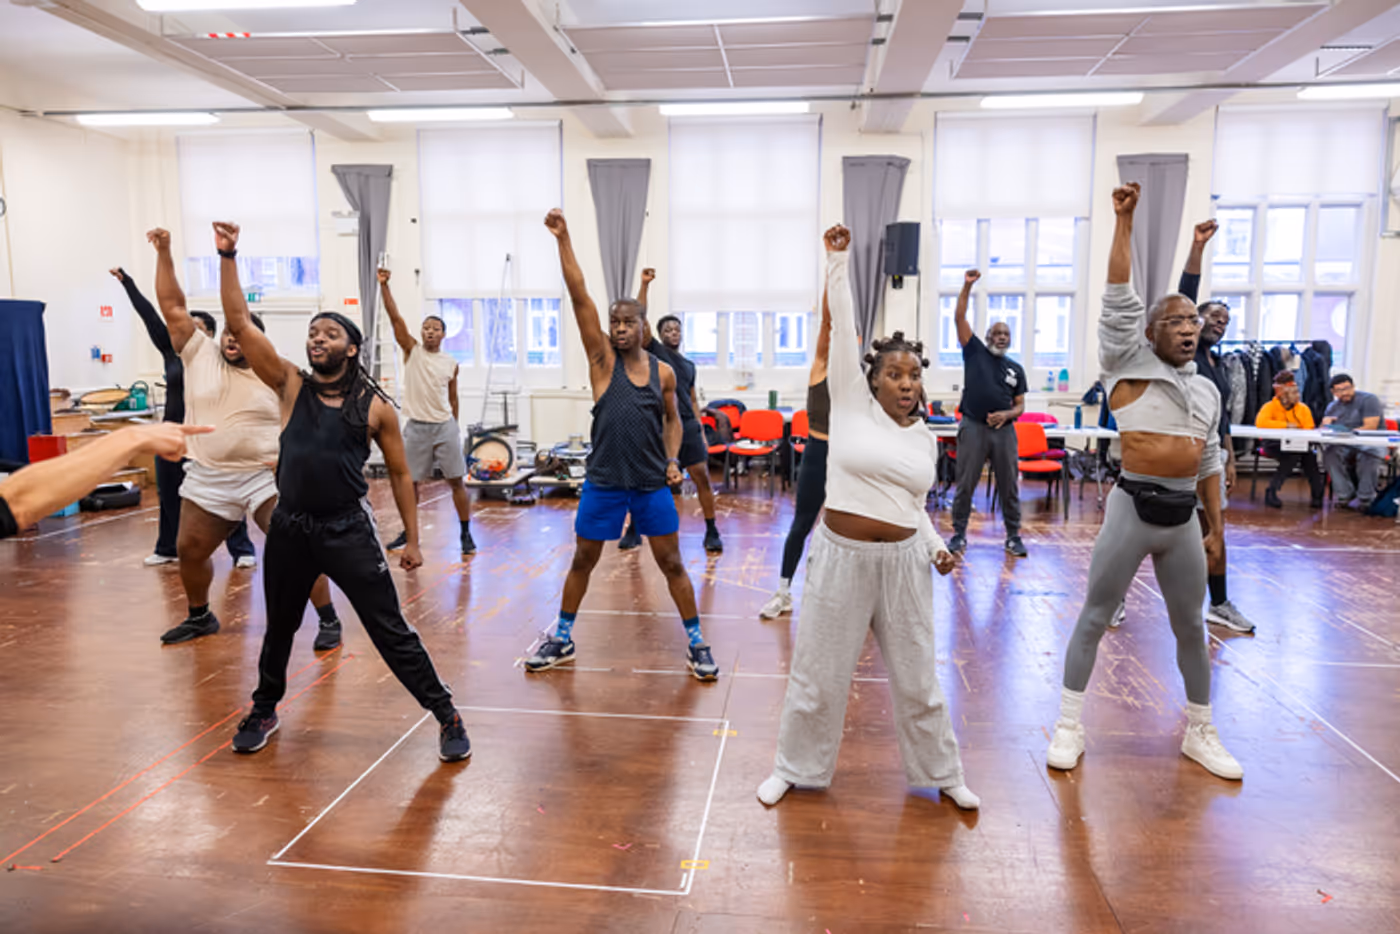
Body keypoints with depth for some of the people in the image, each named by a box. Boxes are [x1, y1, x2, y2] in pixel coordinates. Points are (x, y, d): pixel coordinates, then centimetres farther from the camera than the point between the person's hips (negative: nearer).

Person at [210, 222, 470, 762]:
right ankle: (264, 712, 45)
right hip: (289, 528, 3)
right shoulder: (290, 386, 2)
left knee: (391, 632, -2)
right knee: (279, 629, 21)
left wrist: (413, 538, 2)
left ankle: (446, 715, 11)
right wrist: (228, 257, -11)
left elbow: (399, 474, 4)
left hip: (349, 530, -3)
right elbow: (240, 324, -5)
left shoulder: (376, 407, -3)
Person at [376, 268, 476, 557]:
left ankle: (465, 533, 9)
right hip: (416, 427, 0)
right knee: (410, 481, 8)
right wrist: (384, 286, -19)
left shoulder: (451, 363, 4)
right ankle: (408, 533, 23)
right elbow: (395, 318, -10)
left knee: (456, 480, 1)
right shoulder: (412, 350, 1)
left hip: (445, 426, 0)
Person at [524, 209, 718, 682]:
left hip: (652, 483, 1)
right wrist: (563, 239, -19)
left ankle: (696, 643, 20)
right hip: (603, 481, 0)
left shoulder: (663, 371, 2)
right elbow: (579, 297, -12)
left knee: (672, 564, 6)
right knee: (582, 561, 11)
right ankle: (562, 638, 30)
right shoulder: (601, 358, -3)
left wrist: (672, 459, 0)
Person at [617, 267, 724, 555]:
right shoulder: (654, 350, 6)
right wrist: (644, 285, -16)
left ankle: (712, 533, 6)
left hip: (687, 426, 3)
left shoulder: (689, 365, 18)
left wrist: (702, 432, 12)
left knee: (702, 477, -3)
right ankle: (633, 531, 17)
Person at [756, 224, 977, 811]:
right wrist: (838, 260, -14)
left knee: (917, 677, 14)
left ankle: (941, 774, 34)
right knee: (817, 673, 9)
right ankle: (795, 768, 30)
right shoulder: (852, 402, -3)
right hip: (842, 558, -3)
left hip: (903, 563, 3)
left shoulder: (924, 439, 8)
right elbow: (842, 328, -10)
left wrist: (936, 546, 2)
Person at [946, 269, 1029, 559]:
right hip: (973, 426, -3)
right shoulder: (975, 352, 6)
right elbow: (959, 318, -3)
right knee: (965, 484, 1)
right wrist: (967, 286, -10)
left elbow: (1020, 406, 13)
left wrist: (1007, 414, -9)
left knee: (1009, 486, 6)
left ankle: (1013, 536, 16)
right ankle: (959, 534, 11)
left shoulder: (1015, 369, 14)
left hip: (1004, 430, 3)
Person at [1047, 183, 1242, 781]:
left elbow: (1209, 461, 17)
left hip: (1184, 518, 5)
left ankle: (1200, 732, 33)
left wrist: (1217, 525, 17)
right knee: (1094, 616, 1)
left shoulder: (1207, 389, 12)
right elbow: (1118, 296, -12)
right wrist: (1124, 221, -15)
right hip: (1134, 509, -5)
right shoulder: (1130, 364, -3)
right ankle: (1069, 726, 13)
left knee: (1191, 626, 15)